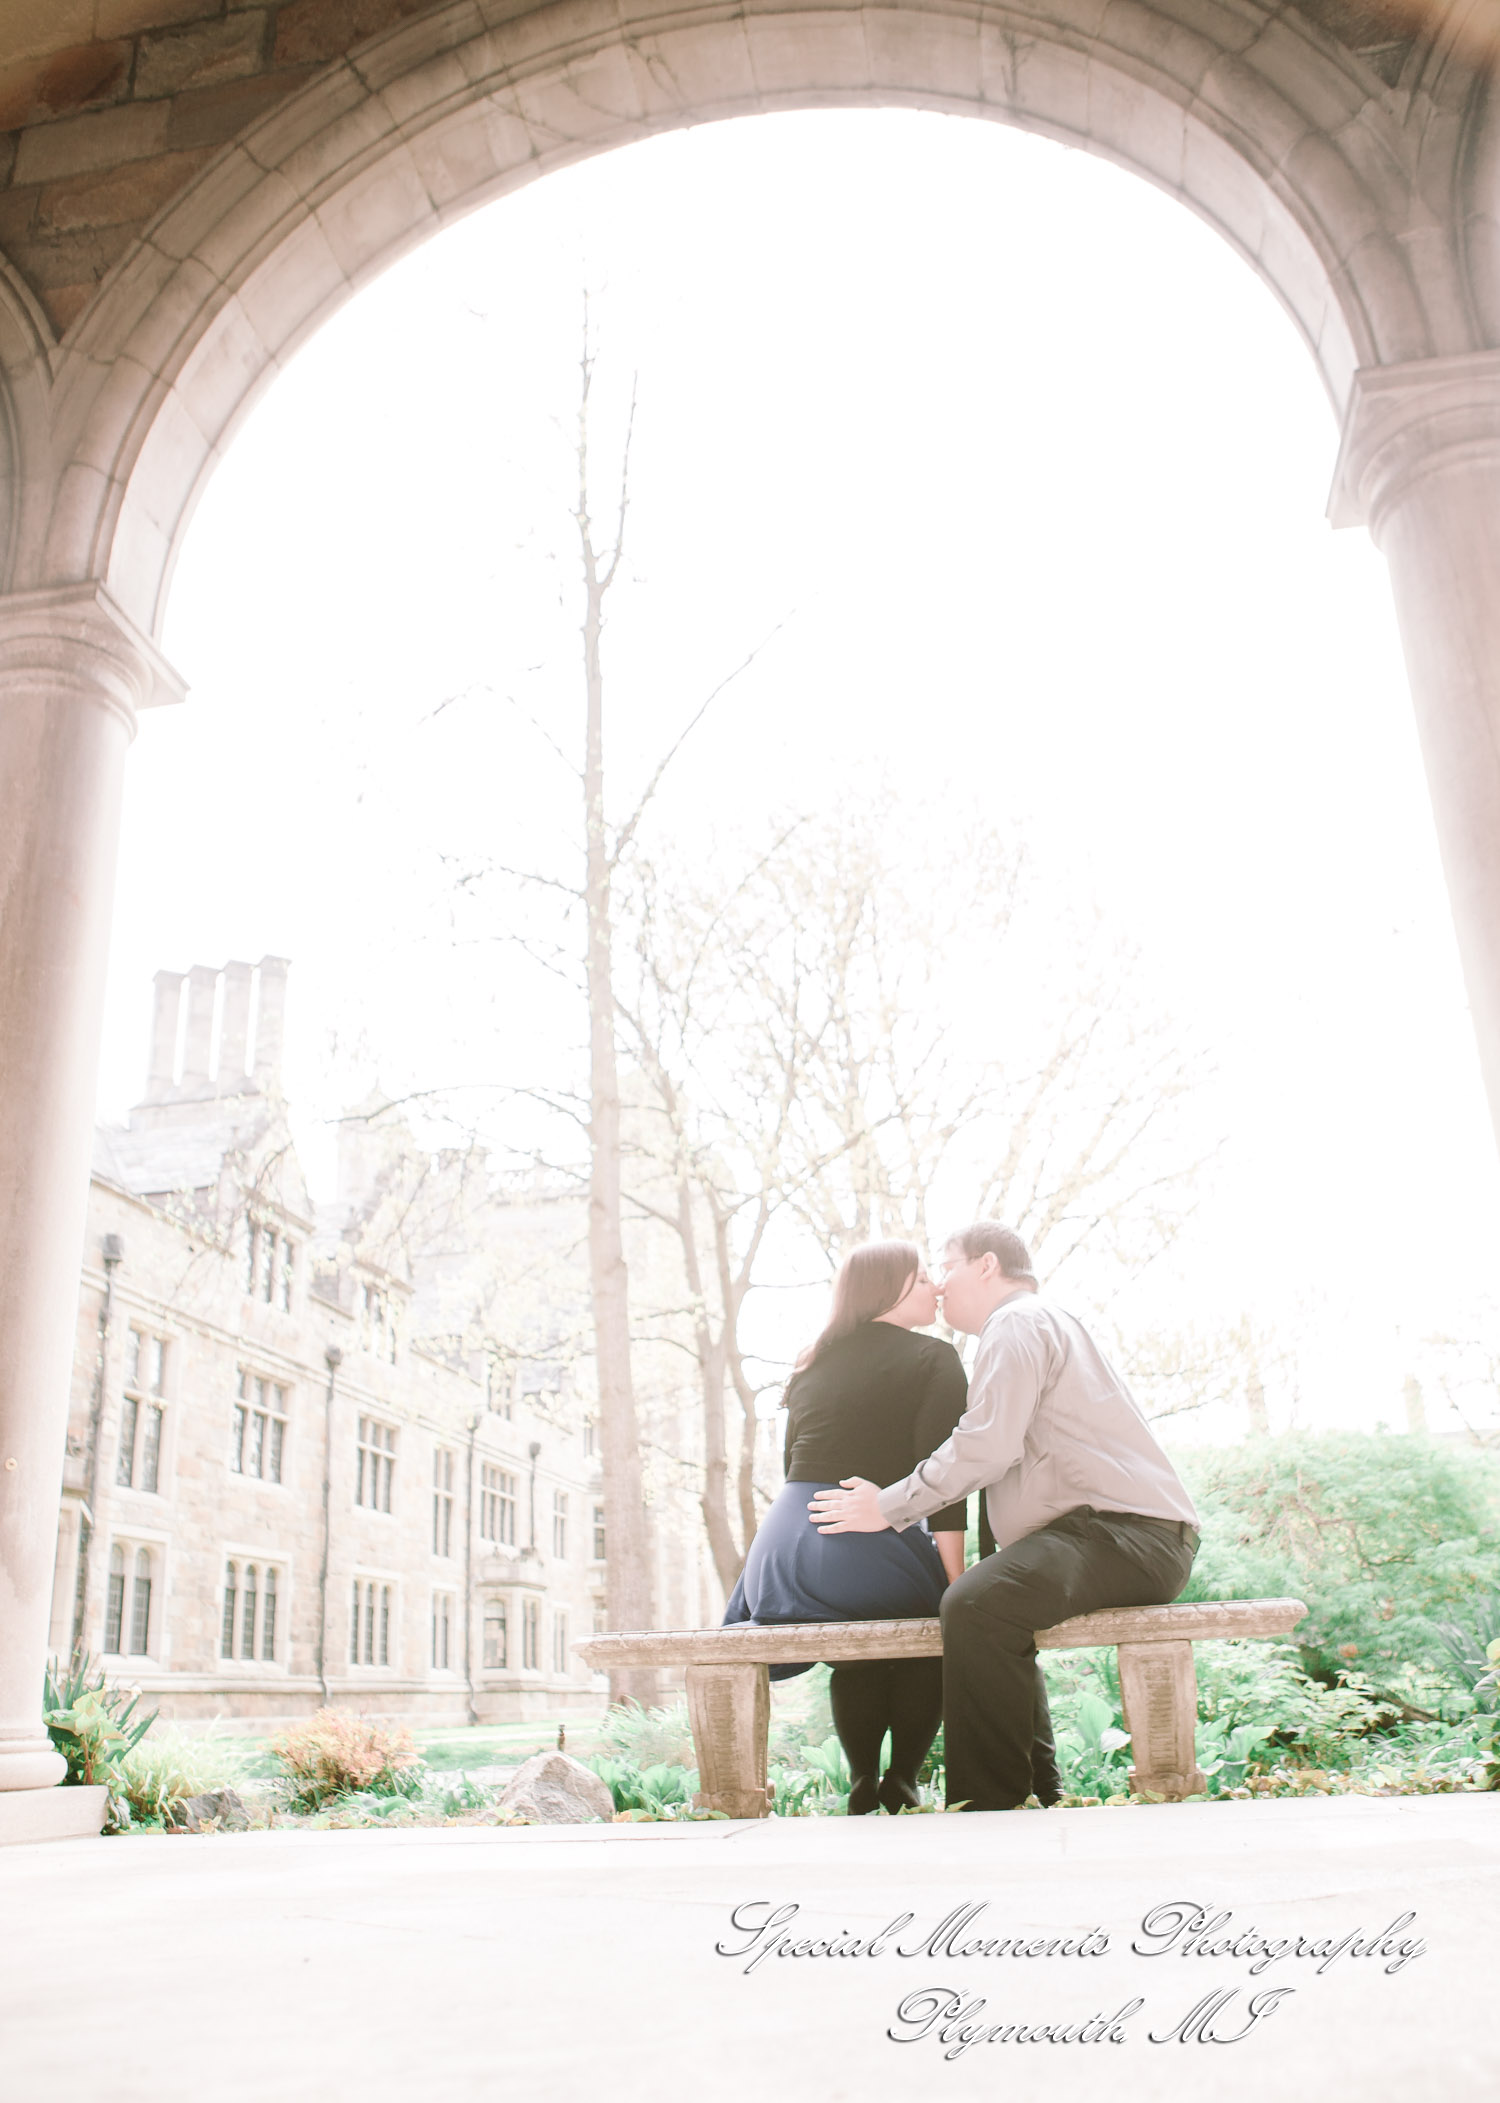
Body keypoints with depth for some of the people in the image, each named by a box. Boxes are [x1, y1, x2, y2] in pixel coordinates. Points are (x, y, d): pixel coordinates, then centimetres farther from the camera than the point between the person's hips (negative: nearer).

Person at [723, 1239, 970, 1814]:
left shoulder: (814, 1365, 20)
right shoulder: (933, 1358, 1)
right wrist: (958, 1587, -6)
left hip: (779, 1551, 6)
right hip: (868, 1545, -6)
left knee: (858, 1634, 32)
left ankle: (862, 1784, 21)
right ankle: (901, 1780, 15)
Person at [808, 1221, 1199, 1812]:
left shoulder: (1018, 1322, -4)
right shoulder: (1045, 1323, 29)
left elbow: (987, 1446, -17)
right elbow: (1005, 1451, 33)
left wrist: (890, 1507, -8)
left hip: (1129, 1535, -12)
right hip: (1140, 1541, 12)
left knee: (977, 1606, -28)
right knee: (984, 1607, 22)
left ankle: (988, 1805, -22)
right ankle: (1038, 1793, 21)